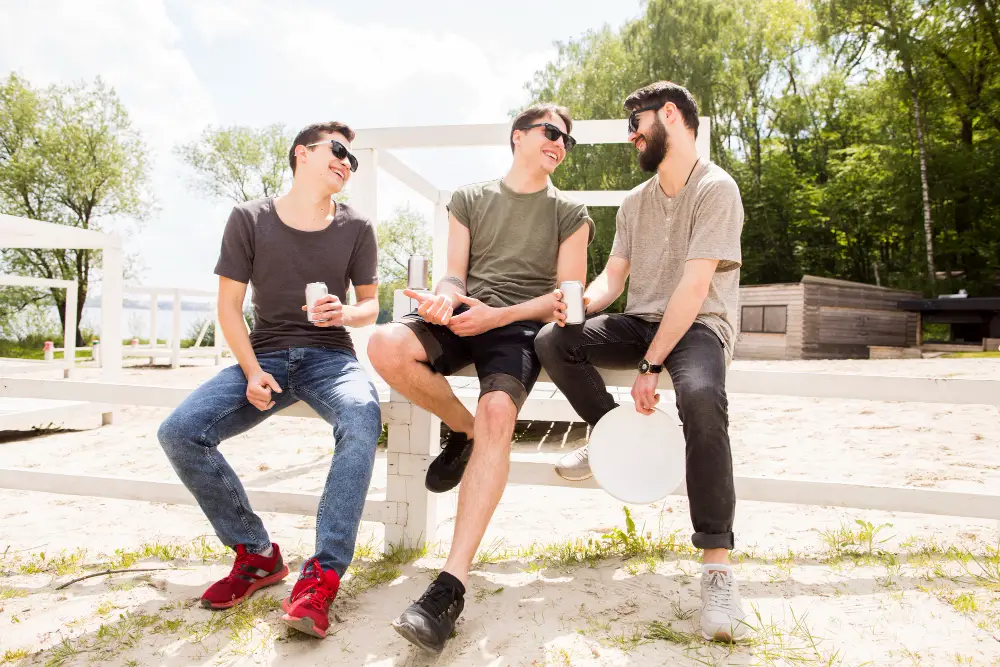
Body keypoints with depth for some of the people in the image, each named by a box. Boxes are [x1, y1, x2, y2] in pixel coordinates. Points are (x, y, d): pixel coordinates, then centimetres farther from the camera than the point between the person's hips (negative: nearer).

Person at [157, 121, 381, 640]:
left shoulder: (356, 228, 4)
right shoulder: (249, 219, 2)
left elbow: (371, 306, 9)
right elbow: (229, 305, 2)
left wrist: (345, 314, -15)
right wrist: (252, 371, -12)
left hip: (330, 356, -1)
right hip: (265, 355, 1)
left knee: (362, 418, -36)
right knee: (179, 432, -22)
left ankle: (323, 575, -31)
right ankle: (257, 556, -5)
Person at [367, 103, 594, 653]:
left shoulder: (570, 215, 13)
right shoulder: (469, 199, 18)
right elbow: (455, 277, 11)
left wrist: (497, 315, -13)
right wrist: (443, 298, -16)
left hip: (521, 326, -2)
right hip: (462, 320, 3)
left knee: (498, 412, -34)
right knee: (386, 347, -30)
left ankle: (453, 583, -37)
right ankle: (463, 429, -1)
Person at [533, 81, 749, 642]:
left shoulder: (715, 188, -11)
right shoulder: (635, 201, 14)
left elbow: (693, 287, -20)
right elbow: (613, 276, 10)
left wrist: (649, 366, -23)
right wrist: (582, 302, -14)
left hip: (700, 325, -6)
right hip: (642, 322, 7)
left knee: (702, 396, -38)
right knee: (553, 342, -16)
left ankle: (718, 567, -31)